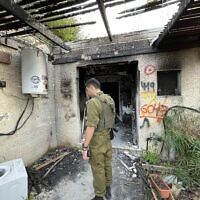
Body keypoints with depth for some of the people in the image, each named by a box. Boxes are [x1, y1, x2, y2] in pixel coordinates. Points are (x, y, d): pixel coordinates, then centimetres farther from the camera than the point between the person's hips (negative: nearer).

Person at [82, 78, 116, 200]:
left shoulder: (93, 102, -22)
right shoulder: (110, 100, 5)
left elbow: (91, 127, -26)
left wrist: (85, 147, -19)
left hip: (97, 140, -8)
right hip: (108, 137, 9)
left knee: (98, 169, 11)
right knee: (107, 164, 24)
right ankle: (107, 189, 45)